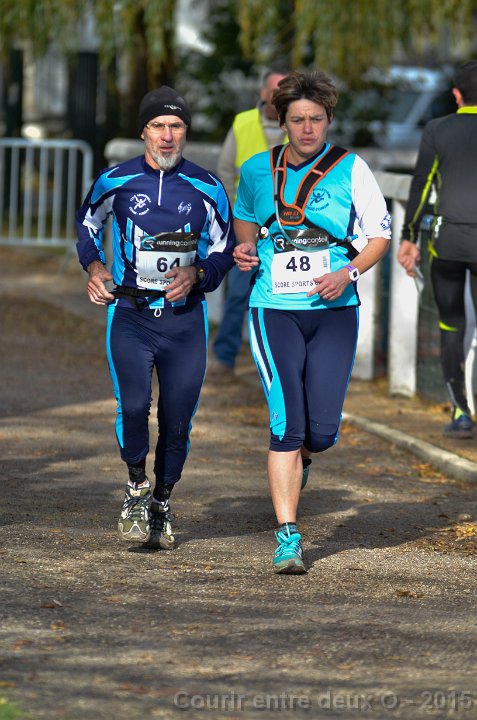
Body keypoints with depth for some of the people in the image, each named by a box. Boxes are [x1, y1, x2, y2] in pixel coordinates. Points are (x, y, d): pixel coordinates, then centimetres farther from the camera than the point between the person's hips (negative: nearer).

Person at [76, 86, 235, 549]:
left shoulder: (206, 189, 1)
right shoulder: (115, 182, 0)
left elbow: (223, 250, 11)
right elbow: (87, 222, 19)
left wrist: (195, 274, -9)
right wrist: (94, 267, 3)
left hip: (185, 319, 1)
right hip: (129, 315, -1)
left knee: (177, 420, 3)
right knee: (133, 406, -20)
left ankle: (161, 504, 22)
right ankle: (137, 489, 1)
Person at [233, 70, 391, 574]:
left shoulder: (350, 169, -1)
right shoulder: (257, 171, 5)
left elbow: (380, 235, 3)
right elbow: (244, 217, 25)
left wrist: (348, 273, -14)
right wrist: (246, 247, 3)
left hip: (334, 310, 0)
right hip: (275, 310, 0)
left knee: (322, 430, -3)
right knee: (286, 421, -13)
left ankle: (301, 457, 37)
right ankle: (287, 537, -9)